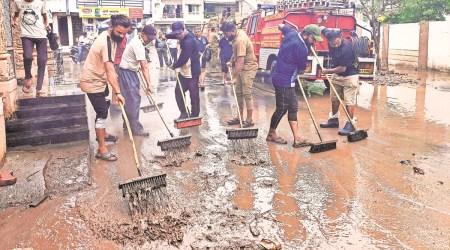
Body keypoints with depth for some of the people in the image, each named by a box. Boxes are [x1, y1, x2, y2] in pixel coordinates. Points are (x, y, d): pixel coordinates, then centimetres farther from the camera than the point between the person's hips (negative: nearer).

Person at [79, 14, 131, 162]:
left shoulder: (110, 37, 2)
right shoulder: (106, 43, -29)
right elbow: (110, 70, -41)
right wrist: (117, 92, -48)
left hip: (99, 80, 10)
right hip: (93, 82, -10)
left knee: (103, 109, 24)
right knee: (102, 113, -10)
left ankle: (102, 134, 44)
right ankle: (102, 150, -5)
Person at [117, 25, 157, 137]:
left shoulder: (137, 39, 6)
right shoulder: (138, 46, -25)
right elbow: (144, 67, -31)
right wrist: (148, 84, -34)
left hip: (131, 72, 10)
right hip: (127, 73, -10)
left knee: (129, 99, 14)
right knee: (134, 100, -10)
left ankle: (128, 123, 23)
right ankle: (136, 128, -7)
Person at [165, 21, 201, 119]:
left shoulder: (189, 41, -23)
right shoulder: (183, 37, 8)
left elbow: (183, 59, -26)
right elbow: (175, 36, 34)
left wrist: (174, 66, -10)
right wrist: (166, 36, 21)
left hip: (192, 73, -10)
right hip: (183, 72, 10)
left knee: (194, 95, -1)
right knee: (178, 92, 10)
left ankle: (194, 116, 11)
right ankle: (183, 113, 21)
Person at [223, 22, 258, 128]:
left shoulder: (240, 40, -27)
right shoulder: (237, 34, 2)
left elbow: (240, 61, -29)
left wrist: (235, 77, -28)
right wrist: (231, 61, 17)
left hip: (248, 67, -10)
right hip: (241, 67, 10)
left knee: (246, 93, -9)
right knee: (239, 92, 11)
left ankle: (250, 119, -2)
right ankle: (240, 116, 19)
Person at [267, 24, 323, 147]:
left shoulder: (291, 33, 4)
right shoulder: (302, 48, -19)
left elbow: (280, 25, 26)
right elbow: (301, 70, -6)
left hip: (279, 76, 10)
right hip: (284, 81, -10)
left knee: (293, 107, 7)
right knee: (282, 108, 2)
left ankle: (297, 138, 7)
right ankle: (271, 134, 21)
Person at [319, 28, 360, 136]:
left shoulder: (346, 48, -32)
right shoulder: (330, 36, -13)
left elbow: (342, 69, -24)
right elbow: (322, 29, 9)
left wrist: (328, 71, -12)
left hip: (349, 75, -7)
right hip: (337, 74, 7)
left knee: (349, 101, -6)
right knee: (334, 98, 15)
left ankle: (350, 124, 4)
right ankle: (334, 119, 29)